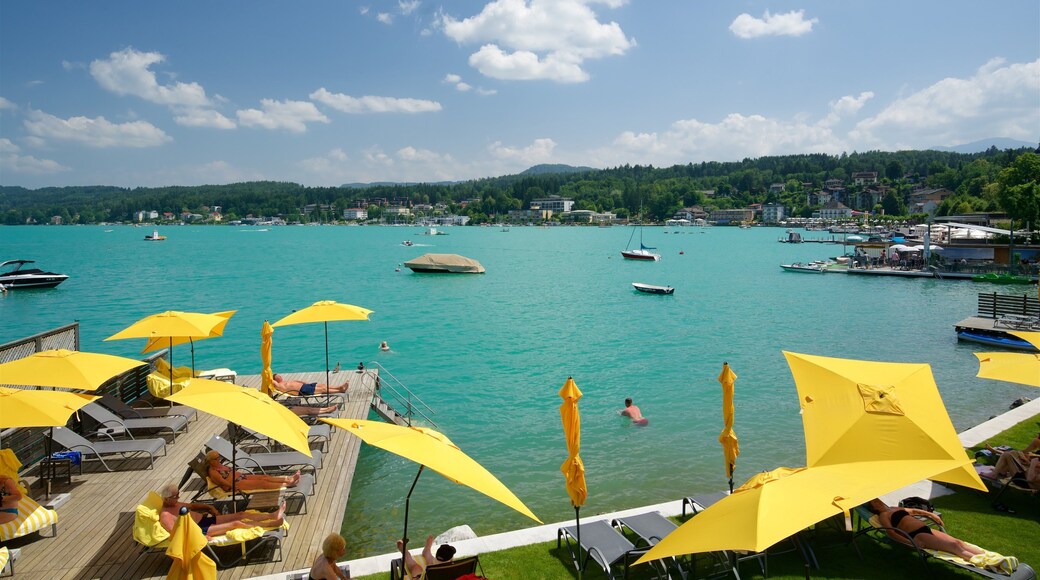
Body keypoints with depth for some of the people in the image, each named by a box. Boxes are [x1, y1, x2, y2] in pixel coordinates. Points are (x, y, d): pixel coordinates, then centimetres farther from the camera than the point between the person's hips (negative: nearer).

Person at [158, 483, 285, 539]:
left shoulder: (175, 504, 15)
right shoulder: (165, 515, -13)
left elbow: (192, 505, 31)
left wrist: (209, 507, 17)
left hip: (206, 519, 10)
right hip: (199, 529, -10)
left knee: (241, 514, -5)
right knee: (236, 523, -21)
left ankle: (274, 515, -8)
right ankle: (273, 523, -22)